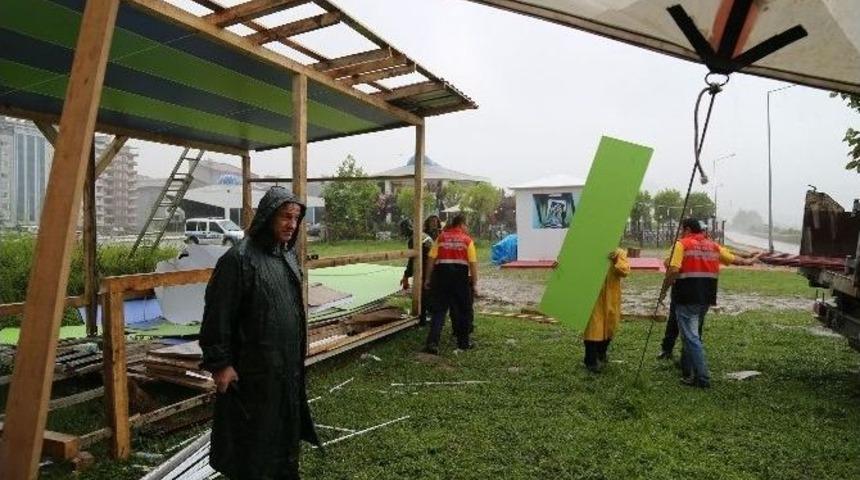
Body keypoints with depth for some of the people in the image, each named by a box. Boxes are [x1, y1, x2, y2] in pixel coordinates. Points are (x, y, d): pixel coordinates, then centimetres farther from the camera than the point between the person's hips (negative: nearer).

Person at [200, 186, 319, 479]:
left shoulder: (289, 255, 6)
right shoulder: (239, 258, -18)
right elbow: (218, 314, -17)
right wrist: (219, 362, -17)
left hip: (288, 363, 8)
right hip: (254, 368, -7)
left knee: (286, 427, 19)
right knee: (254, 435, 7)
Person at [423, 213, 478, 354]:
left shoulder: (441, 237, 7)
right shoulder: (467, 240, 2)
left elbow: (431, 259, 1)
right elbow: (473, 263, -3)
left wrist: (428, 279, 8)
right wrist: (475, 284, 2)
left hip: (442, 274, 2)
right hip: (461, 276, -2)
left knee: (438, 310, 5)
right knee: (463, 310, 14)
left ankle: (432, 343, -5)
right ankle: (464, 342, 24)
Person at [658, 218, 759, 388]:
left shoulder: (682, 244, -5)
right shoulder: (713, 245, 13)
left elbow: (673, 270, -15)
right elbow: (733, 259, 23)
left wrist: (663, 291, -7)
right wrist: (747, 261, 42)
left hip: (687, 298, -7)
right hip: (706, 298, 7)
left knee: (691, 337, -5)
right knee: (693, 334, 20)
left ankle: (702, 378, -8)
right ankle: (687, 371, 29)